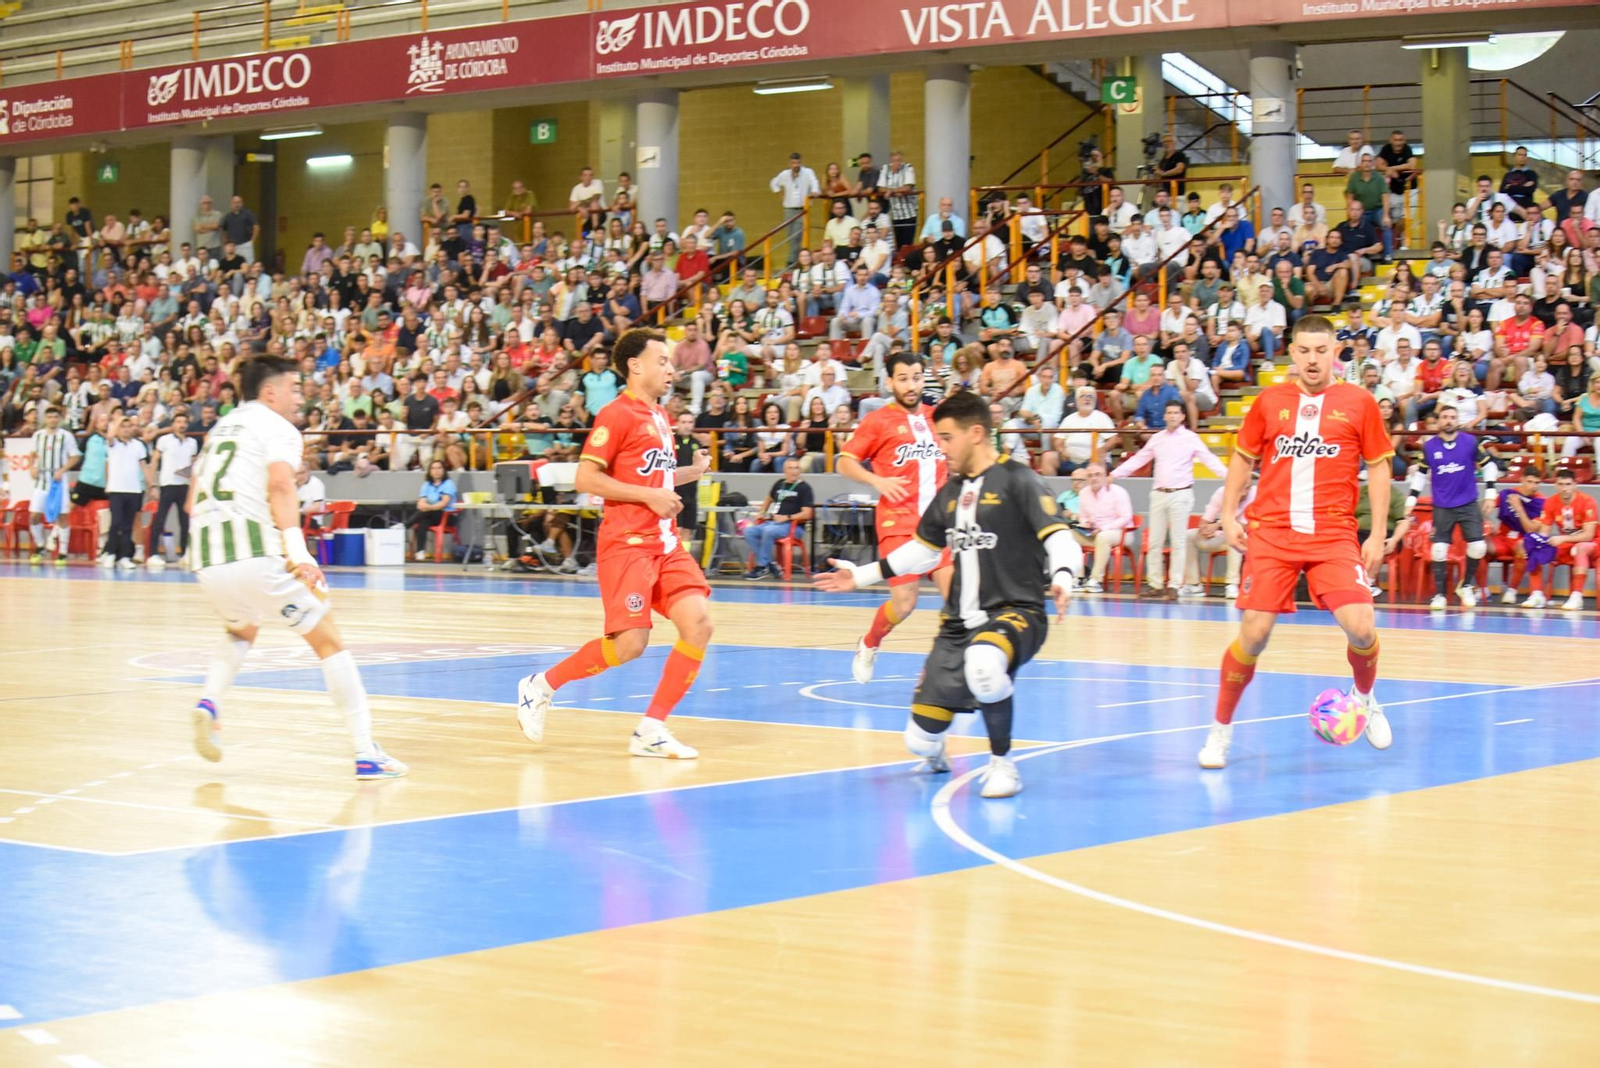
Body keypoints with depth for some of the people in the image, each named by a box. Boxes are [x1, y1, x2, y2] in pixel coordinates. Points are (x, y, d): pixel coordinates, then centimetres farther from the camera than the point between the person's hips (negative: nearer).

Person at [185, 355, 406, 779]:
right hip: (254, 553, -7)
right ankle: (366, 753, 0)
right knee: (328, 641, 6)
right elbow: (280, 485, -16)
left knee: (241, 632, 35)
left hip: (207, 558, 7)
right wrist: (299, 553, -24)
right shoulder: (277, 428, 3)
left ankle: (210, 700, 7)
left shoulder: (220, 428, 25)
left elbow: (193, 501, 28)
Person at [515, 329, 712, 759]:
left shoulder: (660, 417, 17)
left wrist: (691, 472, 15)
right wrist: (648, 495, -16)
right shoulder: (618, 415, -8)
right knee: (629, 643, -13)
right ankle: (541, 685, 10)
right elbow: (585, 479, -14)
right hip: (627, 542, -8)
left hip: (665, 542, 8)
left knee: (698, 623, -8)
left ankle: (651, 730, -2)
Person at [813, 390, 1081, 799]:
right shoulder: (950, 492, 14)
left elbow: (1059, 537, -17)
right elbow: (923, 550, 27)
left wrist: (1061, 578, -37)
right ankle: (935, 753, 39)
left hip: (1015, 612, -6)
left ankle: (1002, 762, -15)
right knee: (921, 740, -2)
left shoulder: (1017, 481, -6)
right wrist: (861, 576, 27)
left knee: (984, 665, -42)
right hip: (960, 623, 6)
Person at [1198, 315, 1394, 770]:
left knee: (1361, 628, -13)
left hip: (1334, 535, -1)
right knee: (1254, 634, -6)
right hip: (1270, 533, 1)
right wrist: (1228, 515, 7)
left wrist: (1378, 533, 2)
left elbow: (1378, 468, 8)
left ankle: (1365, 698, 20)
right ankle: (1220, 729, 11)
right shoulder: (1269, 401, 8)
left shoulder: (1359, 403, 4)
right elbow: (1243, 459, 17)